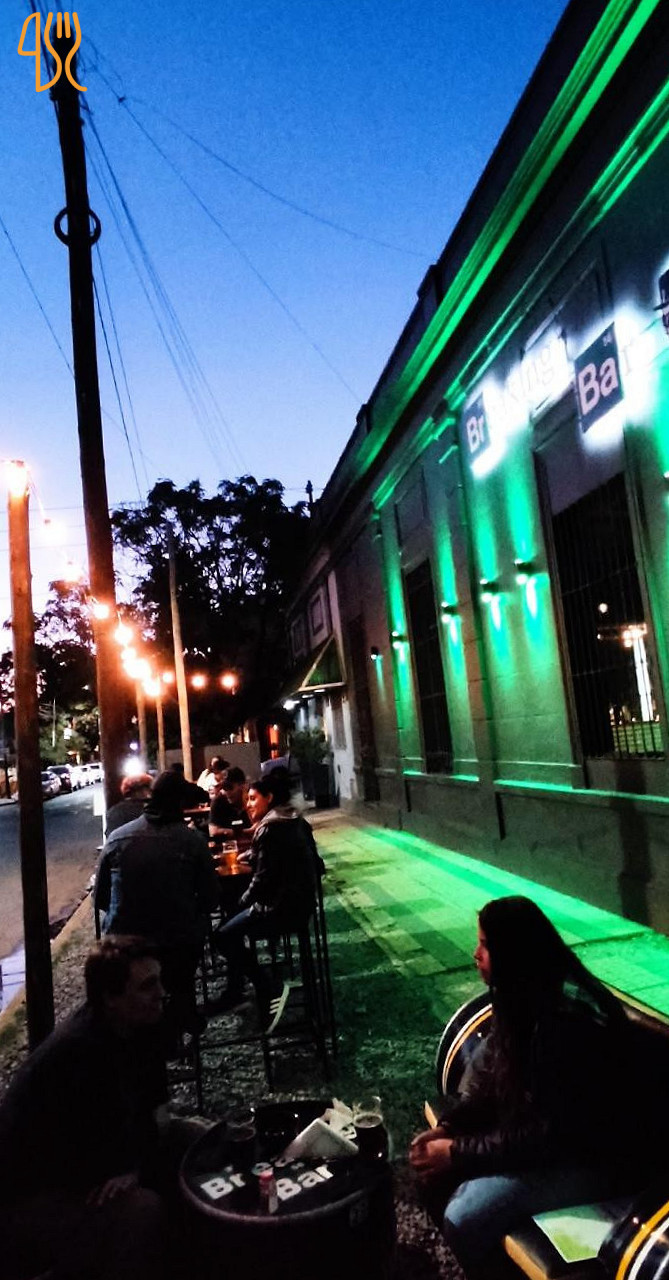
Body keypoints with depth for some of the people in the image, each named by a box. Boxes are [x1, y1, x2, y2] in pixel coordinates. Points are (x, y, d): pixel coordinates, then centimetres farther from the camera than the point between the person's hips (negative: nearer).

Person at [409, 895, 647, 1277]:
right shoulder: (523, 994, -4)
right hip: (531, 1129, 8)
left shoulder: (570, 1020, -32)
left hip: (586, 1156, -8)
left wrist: (458, 1153, -22)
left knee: (465, 1218, -19)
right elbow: (489, 1075, 4)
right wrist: (446, 1129, -9)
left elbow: (549, 1133, -28)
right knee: (433, 1160, 0)